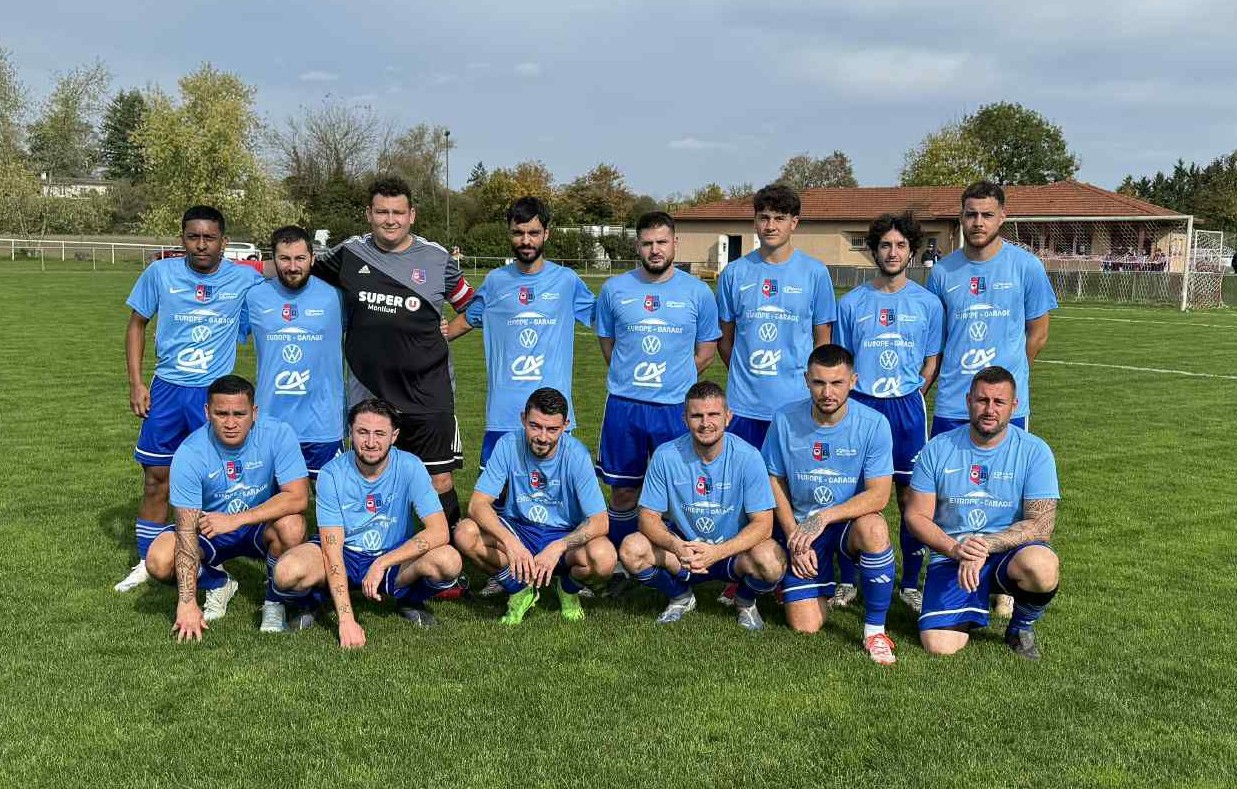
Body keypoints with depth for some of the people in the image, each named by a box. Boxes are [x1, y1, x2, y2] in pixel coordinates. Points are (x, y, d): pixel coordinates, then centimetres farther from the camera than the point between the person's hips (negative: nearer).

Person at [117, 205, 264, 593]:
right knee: (156, 480, 8)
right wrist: (136, 382, 1)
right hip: (166, 389, 1)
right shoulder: (160, 273, -1)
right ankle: (148, 562, 22)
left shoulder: (244, 279, -4)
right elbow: (137, 324, 8)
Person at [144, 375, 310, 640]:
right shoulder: (190, 453, -22)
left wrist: (236, 519, -35)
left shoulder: (278, 435, -22)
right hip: (209, 530, 1)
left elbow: (298, 497, -28)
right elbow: (187, 530, -24)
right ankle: (217, 584, 10)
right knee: (159, 561, -25)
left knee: (291, 526, -34)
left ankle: (275, 602, -5)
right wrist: (187, 603, -29)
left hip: (263, 527, -1)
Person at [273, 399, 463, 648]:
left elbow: (439, 532, -22)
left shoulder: (410, 467, -16)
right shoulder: (332, 474, -16)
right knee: (287, 573, -31)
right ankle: (315, 599, 7)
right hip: (345, 555, 0)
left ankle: (410, 600, 4)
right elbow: (332, 549, -20)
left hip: (396, 557, 0)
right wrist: (346, 619, -29)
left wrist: (382, 563, -29)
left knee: (448, 561, -30)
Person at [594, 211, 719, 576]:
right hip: (623, 405, 1)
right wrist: (631, 379, 8)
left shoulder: (697, 292, 1)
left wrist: (673, 379, 4)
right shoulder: (614, 289, 4)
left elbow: (705, 354, 9)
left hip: (676, 407, -1)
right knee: (623, 491, 8)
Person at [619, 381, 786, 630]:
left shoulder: (747, 457, -16)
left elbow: (763, 523, -18)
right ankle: (681, 597, 7)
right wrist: (676, 546, -32)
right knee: (631, 550, -25)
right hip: (683, 545, 2)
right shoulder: (666, 456, -13)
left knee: (771, 561, -34)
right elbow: (649, 517, -10)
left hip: (734, 549, -1)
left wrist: (718, 552, -35)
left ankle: (745, 601, 5)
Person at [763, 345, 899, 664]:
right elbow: (775, 481, 3)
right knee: (805, 626, -8)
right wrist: (793, 536, -6)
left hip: (851, 521, -1)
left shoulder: (873, 424, -15)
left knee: (874, 528, -38)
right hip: (802, 527, 1)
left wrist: (824, 518, -28)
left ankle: (875, 631, -19)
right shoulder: (785, 420, -9)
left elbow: (878, 494, -18)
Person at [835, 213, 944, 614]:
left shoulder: (928, 303, 5)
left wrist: (909, 400, -1)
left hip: (907, 407, 0)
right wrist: (853, 400, -1)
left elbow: (932, 363, 9)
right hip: (860, 405, 0)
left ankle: (910, 584, 12)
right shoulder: (852, 303, 6)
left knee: (912, 497, 1)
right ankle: (847, 580, 14)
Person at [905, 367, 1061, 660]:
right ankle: (973, 610, 18)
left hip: (1011, 551, 0)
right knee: (939, 646, -20)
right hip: (951, 556, 1)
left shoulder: (1034, 451, -5)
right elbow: (916, 515, 0)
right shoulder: (938, 449, -1)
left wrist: (985, 546, -23)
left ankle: (1022, 626, -1)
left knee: (1043, 567, -37)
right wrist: (954, 549, -18)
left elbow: (1042, 523, -11)